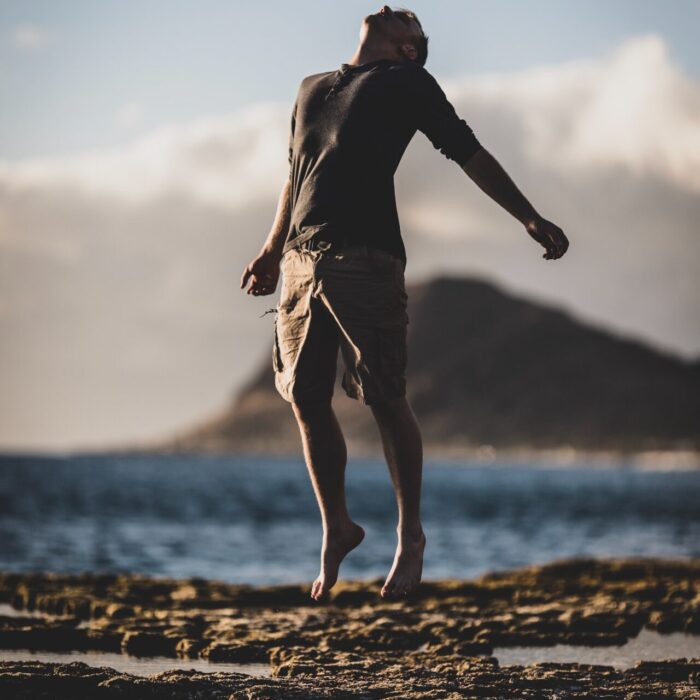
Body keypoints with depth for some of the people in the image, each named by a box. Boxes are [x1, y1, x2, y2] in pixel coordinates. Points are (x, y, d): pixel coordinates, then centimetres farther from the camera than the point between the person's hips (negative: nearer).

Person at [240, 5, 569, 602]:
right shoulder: (312, 88, 26)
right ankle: (336, 527, 18)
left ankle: (410, 537, 7)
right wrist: (272, 250, 31)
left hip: (365, 257, -5)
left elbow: (471, 155, 7)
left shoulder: (407, 83, 11)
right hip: (301, 261, 5)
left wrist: (531, 219, 0)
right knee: (307, 401, 2)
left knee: (385, 400, -5)